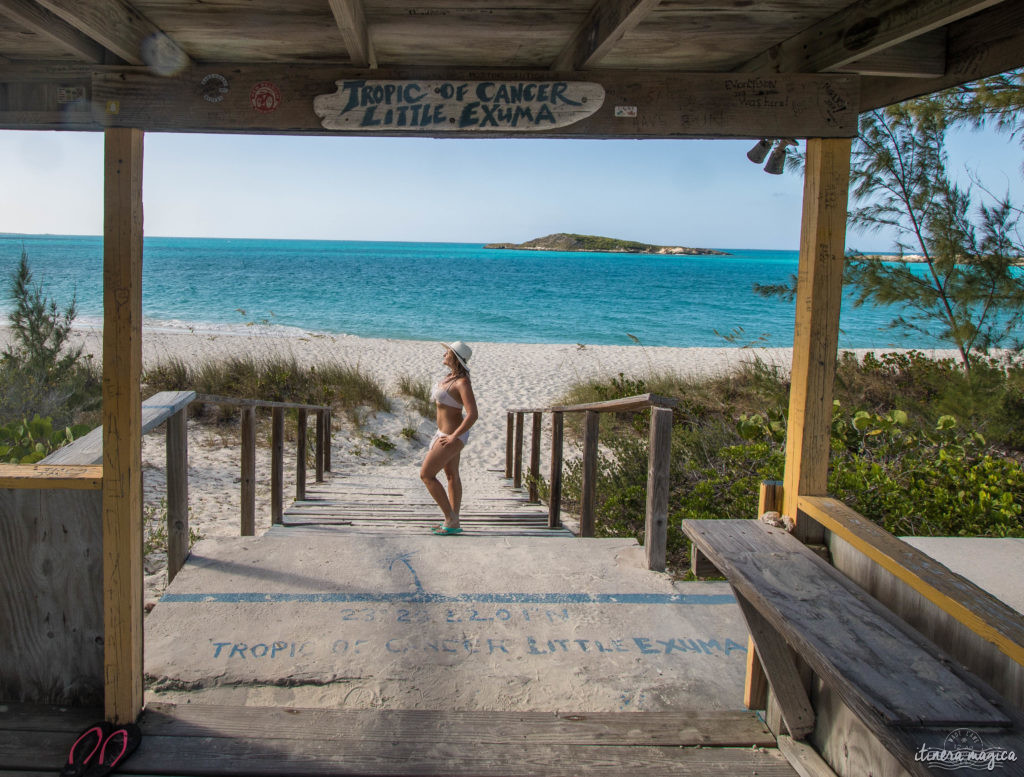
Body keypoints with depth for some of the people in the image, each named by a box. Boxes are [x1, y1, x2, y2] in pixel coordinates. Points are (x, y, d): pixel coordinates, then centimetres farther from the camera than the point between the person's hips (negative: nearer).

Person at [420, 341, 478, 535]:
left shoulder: (462, 382, -25)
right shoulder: (452, 376, 3)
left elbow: (473, 415, -31)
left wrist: (453, 437, -26)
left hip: (452, 435, -10)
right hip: (447, 432, 10)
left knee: (426, 474, -4)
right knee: (452, 475, 15)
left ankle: (450, 518, 2)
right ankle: (454, 523, 24)